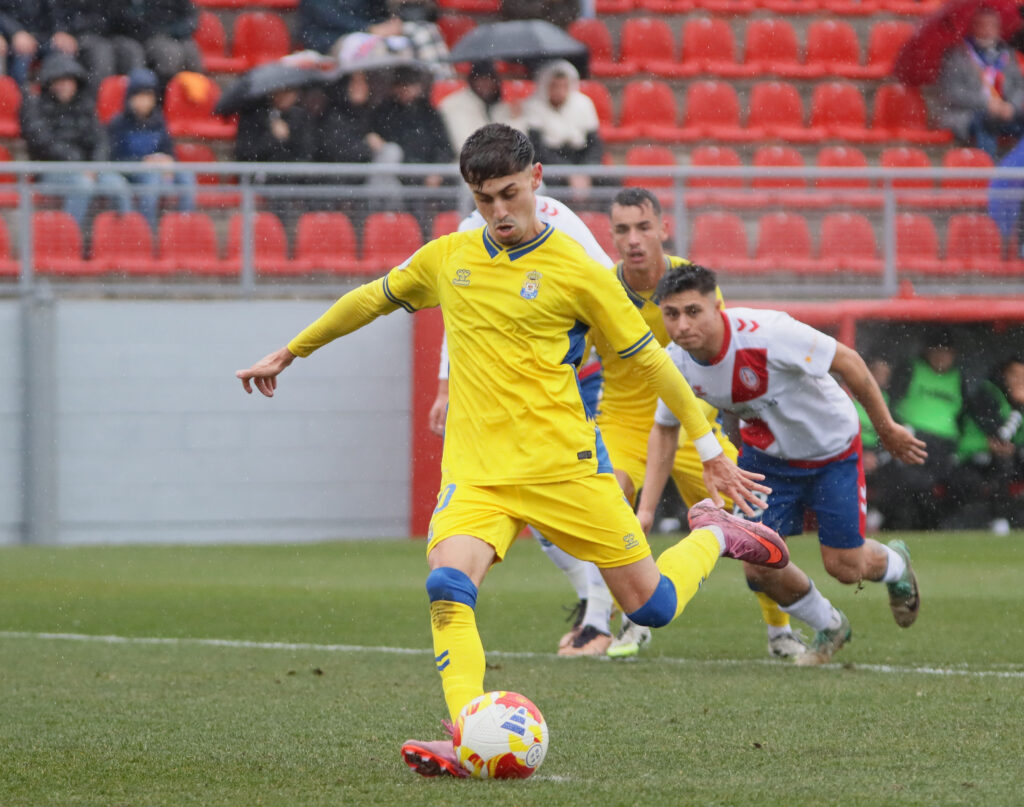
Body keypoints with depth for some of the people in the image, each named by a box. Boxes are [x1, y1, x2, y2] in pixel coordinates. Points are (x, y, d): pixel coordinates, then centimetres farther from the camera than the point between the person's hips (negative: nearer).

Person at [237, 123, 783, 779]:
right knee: (448, 586, -26)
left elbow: (649, 358, 2)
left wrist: (710, 450, 3)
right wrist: (289, 354, 31)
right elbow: (369, 302, 24)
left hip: (563, 463, -2)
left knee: (651, 607, 3)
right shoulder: (447, 259, 7)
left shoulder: (576, 271, -5)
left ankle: (713, 534, 35)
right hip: (476, 470, 2)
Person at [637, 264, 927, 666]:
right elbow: (664, 430, 1)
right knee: (760, 567, -6)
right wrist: (646, 509, -4)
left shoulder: (765, 332, -37)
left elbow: (846, 361, -23)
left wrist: (886, 428, -12)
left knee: (844, 566, 1)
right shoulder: (677, 363, -20)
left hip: (830, 447, -4)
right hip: (765, 451, 4)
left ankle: (894, 564, 41)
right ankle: (828, 627, 25)